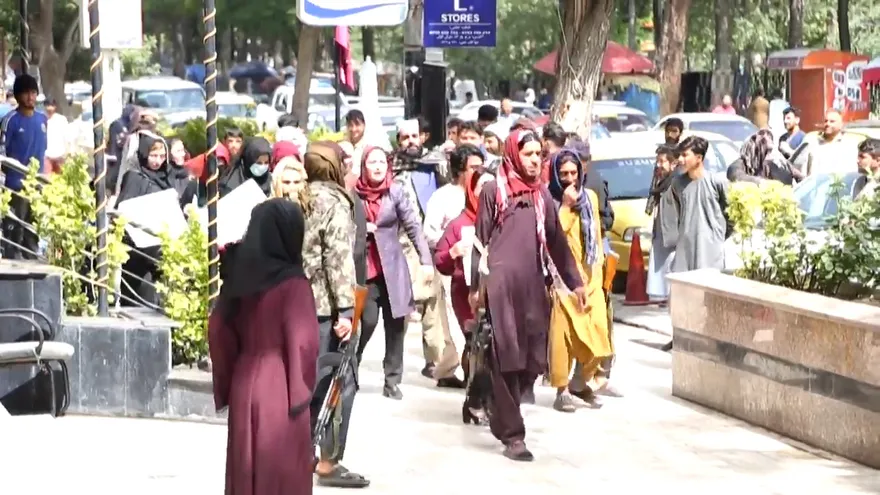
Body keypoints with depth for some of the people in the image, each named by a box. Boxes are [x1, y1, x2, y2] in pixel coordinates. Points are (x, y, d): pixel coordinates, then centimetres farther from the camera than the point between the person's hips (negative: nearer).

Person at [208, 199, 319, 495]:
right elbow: (303, 342, -18)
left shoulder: (240, 276, 4)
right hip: (280, 386, -6)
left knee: (246, 468, 14)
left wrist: (228, 380, 15)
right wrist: (302, 389, -5)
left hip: (244, 383, 6)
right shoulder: (292, 283, -15)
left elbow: (218, 329, 8)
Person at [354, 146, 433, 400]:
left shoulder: (395, 192, -1)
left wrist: (426, 260, -11)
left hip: (392, 268, 1)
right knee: (368, 321, -10)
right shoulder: (354, 194, -2)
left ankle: (392, 379, 11)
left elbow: (413, 226, -3)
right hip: (363, 268, -1)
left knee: (396, 323, 1)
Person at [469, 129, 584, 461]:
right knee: (507, 358, -4)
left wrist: (574, 281, 17)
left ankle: (501, 410, 26)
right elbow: (480, 240, 2)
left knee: (533, 359, 3)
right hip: (501, 283, -5)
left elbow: (556, 240, 19)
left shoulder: (541, 193, 16)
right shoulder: (493, 190, 2)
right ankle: (512, 433, 1)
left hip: (533, 284, 5)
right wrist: (474, 285, -2)